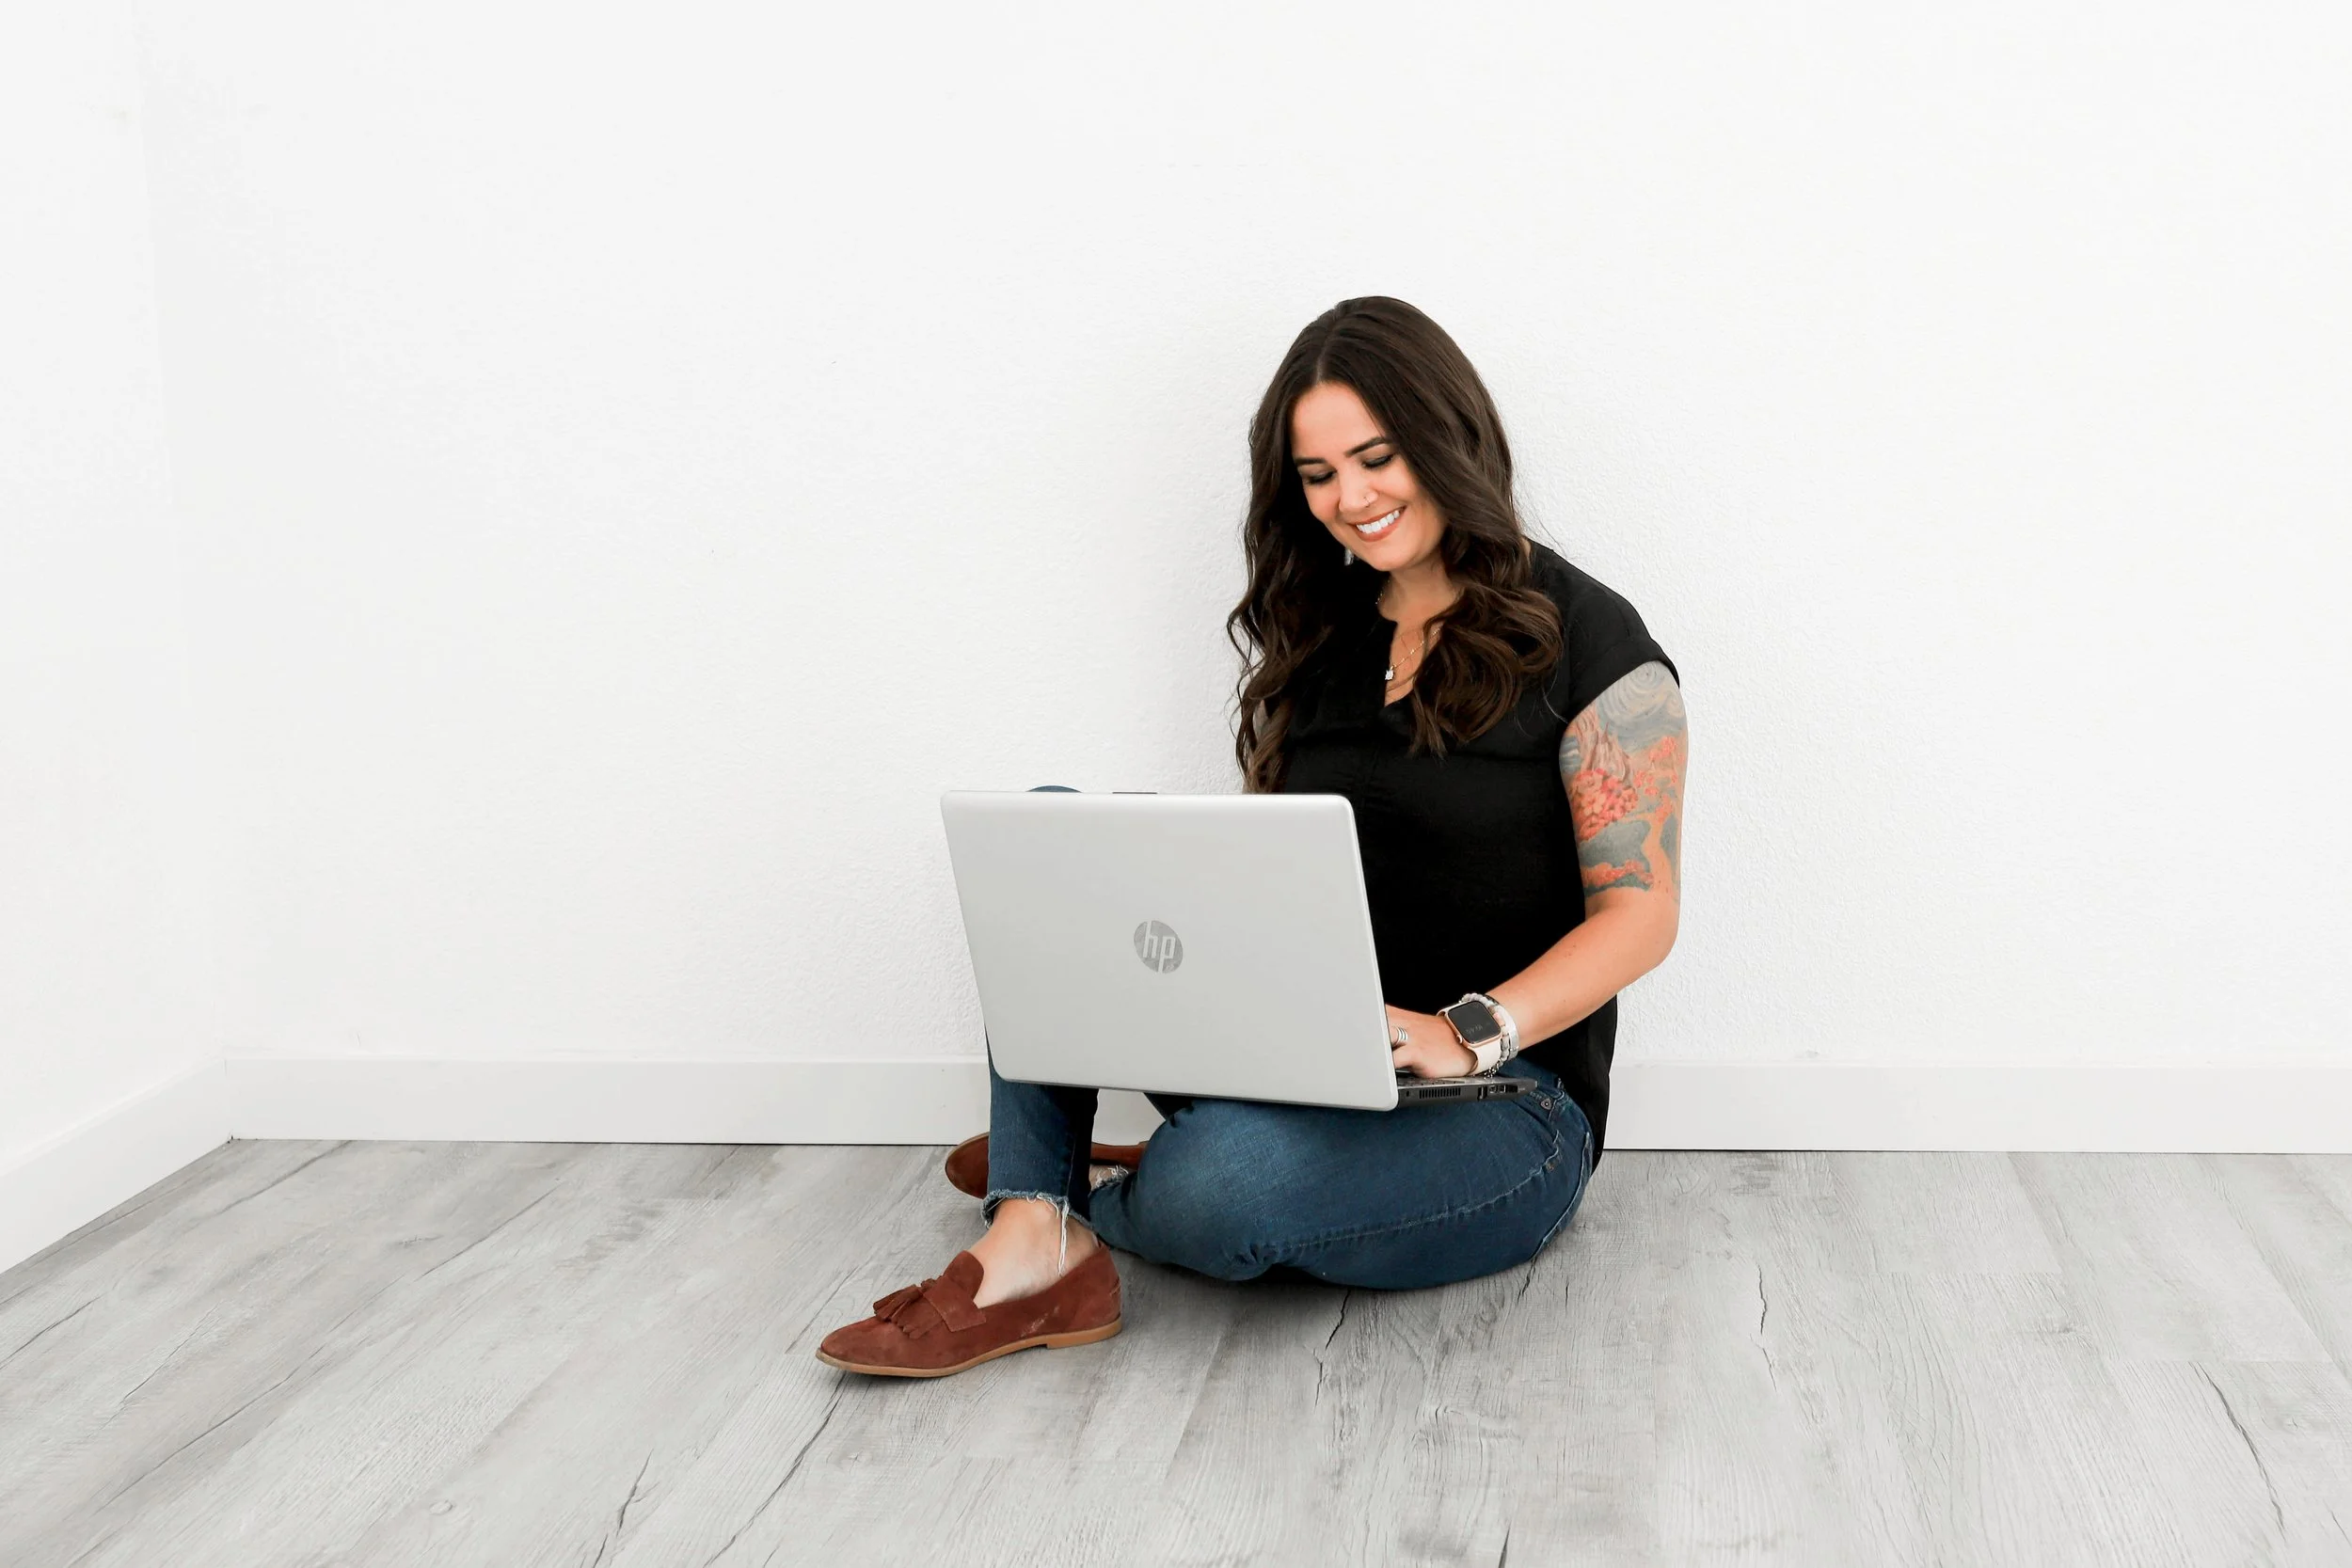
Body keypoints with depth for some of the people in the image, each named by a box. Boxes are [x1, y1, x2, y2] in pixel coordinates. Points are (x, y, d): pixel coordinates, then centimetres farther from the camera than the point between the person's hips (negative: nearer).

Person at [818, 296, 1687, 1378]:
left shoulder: (1583, 639, -6)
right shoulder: (1316, 634, 13)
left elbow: (1641, 912, -9)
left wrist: (1469, 1033, -24)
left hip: (1503, 1096, -6)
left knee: (1223, 1180, -38)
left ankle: (1088, 1196, 2)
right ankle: (1031, 1251, -24)